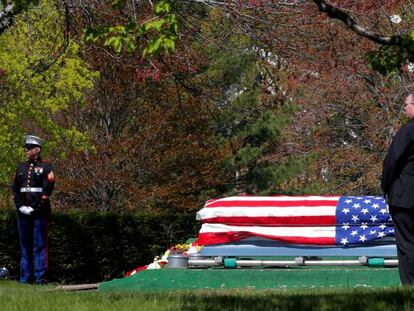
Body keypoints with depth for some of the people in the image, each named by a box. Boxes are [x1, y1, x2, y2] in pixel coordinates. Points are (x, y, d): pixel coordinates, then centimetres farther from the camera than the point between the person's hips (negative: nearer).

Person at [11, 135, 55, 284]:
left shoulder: (46, 167, -1)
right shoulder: (21, 168, 16)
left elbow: (47, 190, -10)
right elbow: (14, 188, 12)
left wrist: (33, 208, -14)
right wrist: (20, 206, -3)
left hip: (39, 212, -5)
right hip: (23, 213, 5)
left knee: (40, 245, -7)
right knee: (25, 246, 8)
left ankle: (41, 277, -8)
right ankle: (25, 278, 11)